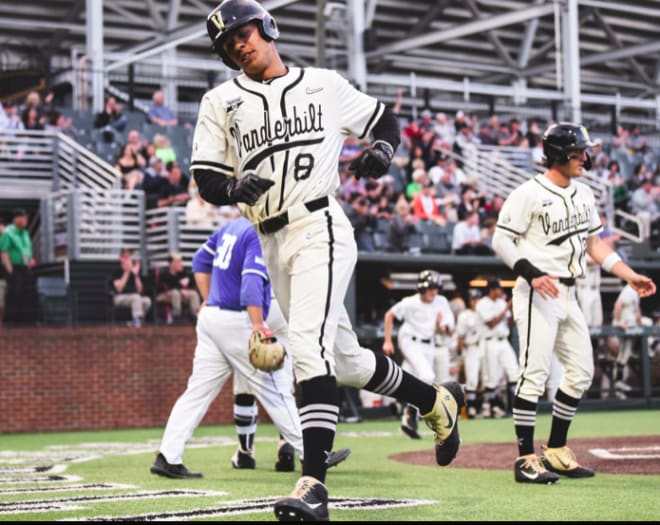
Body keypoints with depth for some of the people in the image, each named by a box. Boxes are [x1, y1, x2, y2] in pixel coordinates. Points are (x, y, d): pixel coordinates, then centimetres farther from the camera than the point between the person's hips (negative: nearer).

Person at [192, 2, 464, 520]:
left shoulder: (325, 85, 8)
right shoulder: (221, 102, 11)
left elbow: (386, 120, 18)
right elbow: (206, 180, 6)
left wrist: (381, 151, -4)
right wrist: (235, 188, -17)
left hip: (320, 229, -5)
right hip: (273, 244, 5)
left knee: (309, 346, -23)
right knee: (345, 360, 12)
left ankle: (314, 486, -26)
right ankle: (437, 401, 35)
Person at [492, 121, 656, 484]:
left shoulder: (584, 194, 13)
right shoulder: (529, 194, -10)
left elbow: (594, 243, 19)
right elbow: (501, 240, -13)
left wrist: (630, 276, 12)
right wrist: (532, 274, -26)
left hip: (568, 295, 9)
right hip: (538, 293, -9)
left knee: (581, 371, 10)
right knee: (534, 372, -11)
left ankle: (556, 451, 20)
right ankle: (526, 459, -8)